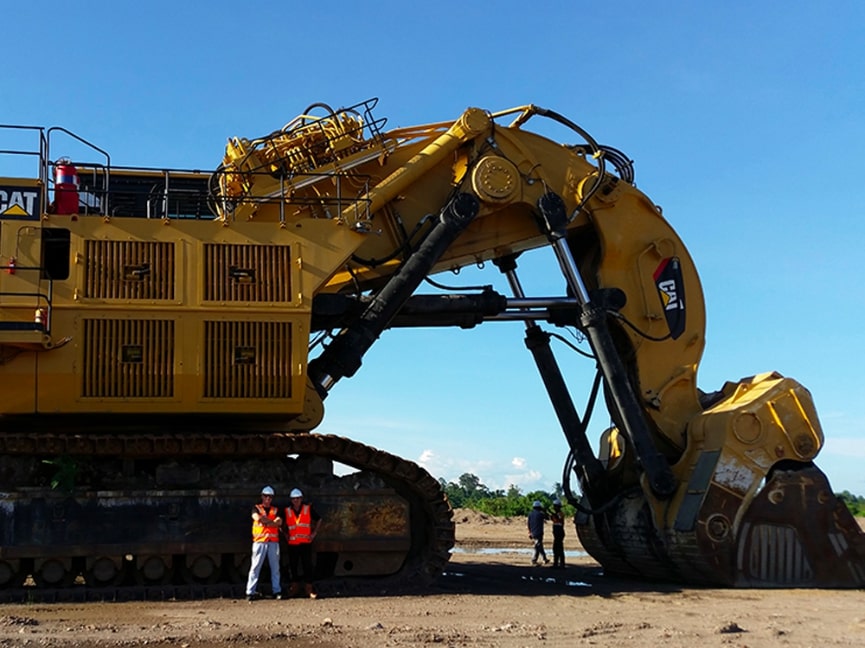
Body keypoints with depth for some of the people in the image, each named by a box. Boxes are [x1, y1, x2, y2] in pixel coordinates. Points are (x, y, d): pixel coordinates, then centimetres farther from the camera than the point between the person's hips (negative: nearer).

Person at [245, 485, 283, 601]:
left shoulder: (276, 510, 16)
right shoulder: (256, 508, 9)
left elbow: (279, 522, -2)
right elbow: (257, 518, -12)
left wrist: (265, 521, -13)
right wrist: (273, 521, -10)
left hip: (273, 541, 3)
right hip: (260, 541, -3)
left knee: (275, 567, 4)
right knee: (255, 566, -6)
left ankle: (277, 591, 9)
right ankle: (250, 592, -6)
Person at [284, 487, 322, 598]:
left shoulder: (308, 509, 3)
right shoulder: (287, 511, 5)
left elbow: (319, 519, 12)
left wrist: (314, 533, 5)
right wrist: (286, 534, 7)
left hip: (306, 543, -1)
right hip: (292, 544, 2)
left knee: (307, 565, -3)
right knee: (293, 565, 6)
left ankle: (308, 588, 1)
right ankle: (294, 586, 18)